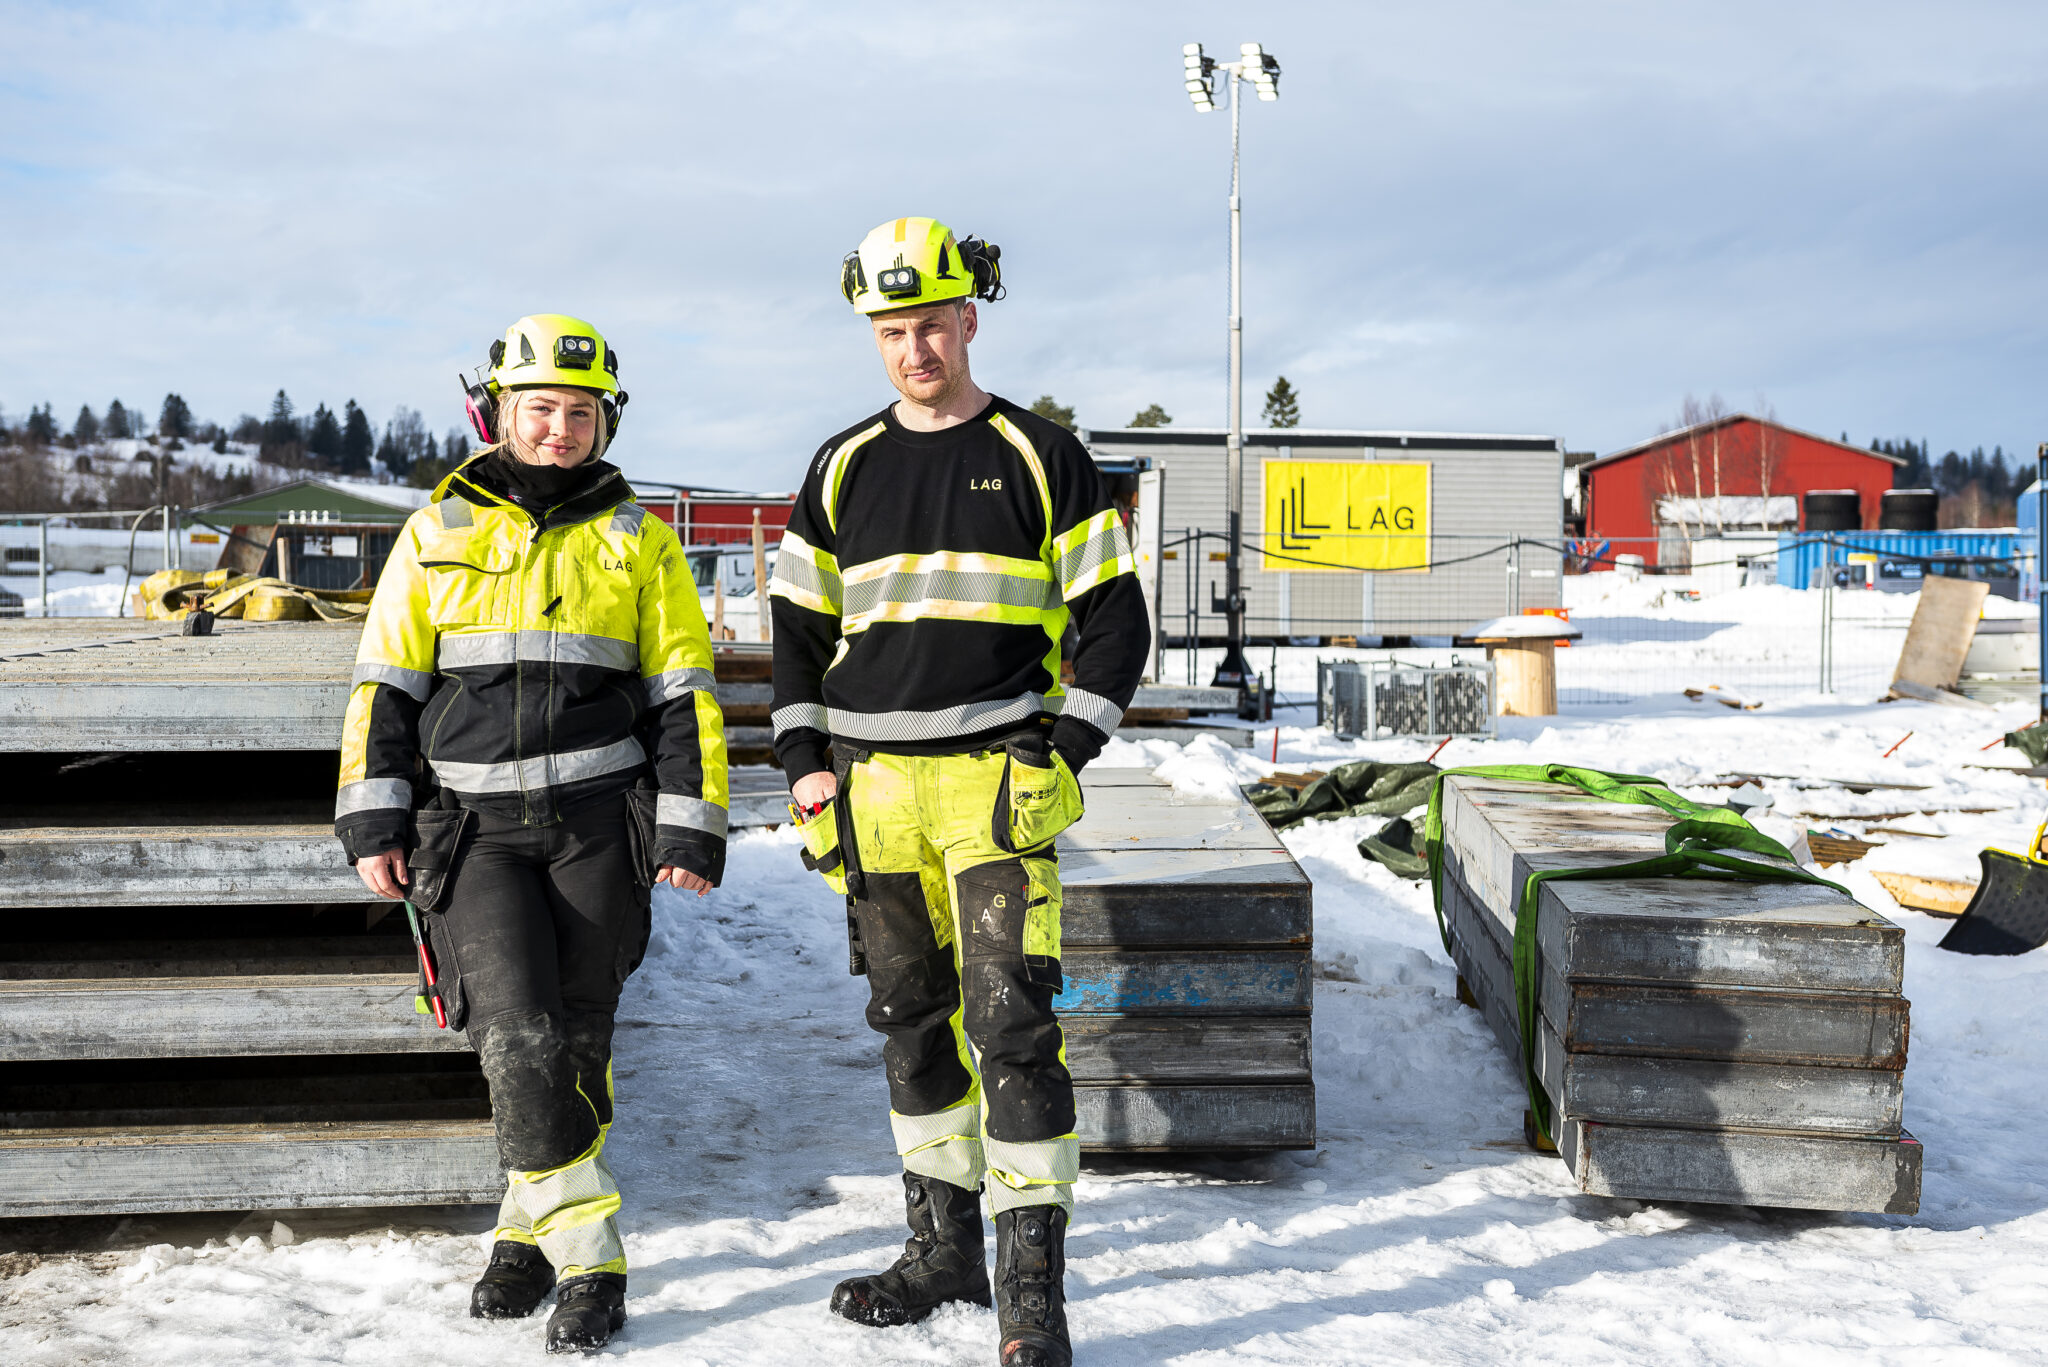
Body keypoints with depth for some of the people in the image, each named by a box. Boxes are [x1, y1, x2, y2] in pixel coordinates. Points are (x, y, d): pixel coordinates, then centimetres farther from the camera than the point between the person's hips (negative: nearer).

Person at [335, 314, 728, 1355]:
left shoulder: (637, 539, 9)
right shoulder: (437, 533, 11)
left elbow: (683, 692, 6)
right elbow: (384, 683, 10)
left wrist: (691, 830, -1)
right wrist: (373, 822, 2)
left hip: (599, 821, 0)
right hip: (472, 825, 0)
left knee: (575, 1043, 2)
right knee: (518, 1035, -14)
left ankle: (529, 1232, 18)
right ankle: (586, 1254, -5)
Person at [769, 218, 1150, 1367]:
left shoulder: (1040, 457, 1)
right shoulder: (844, 468, 12)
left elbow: (1114, 618, 2)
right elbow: (801, 622, 18)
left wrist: (1062, 749, -9)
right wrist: (805, 758, 6)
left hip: (996, 781, -4)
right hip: (874, 790, 5)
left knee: (1011, 1017, -11)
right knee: (912, 1019, 11)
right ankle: (946, 1246, 25)